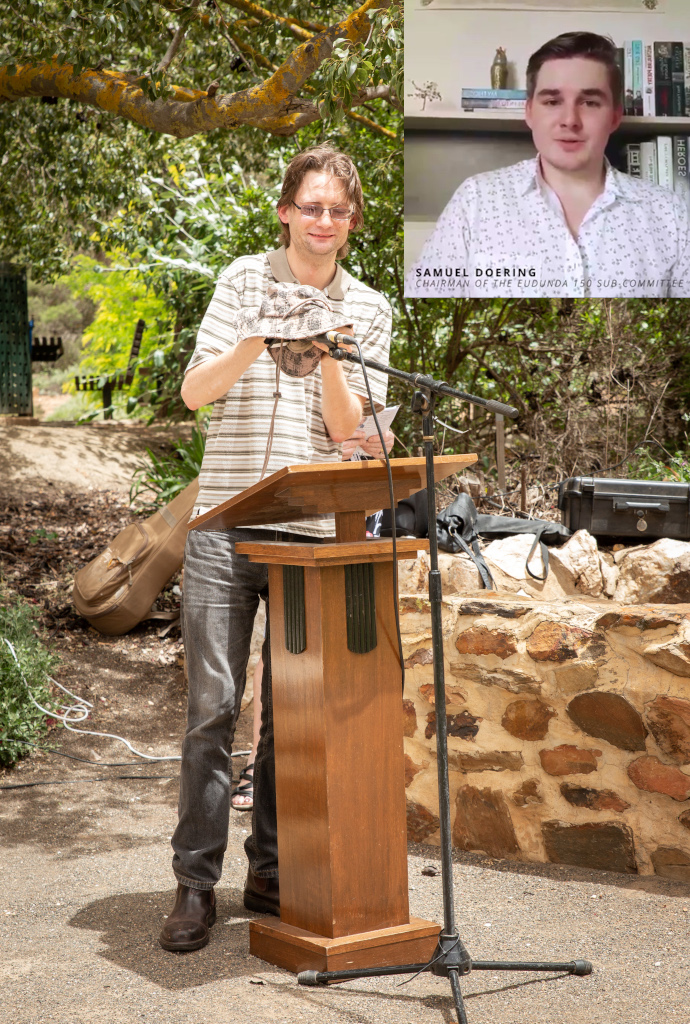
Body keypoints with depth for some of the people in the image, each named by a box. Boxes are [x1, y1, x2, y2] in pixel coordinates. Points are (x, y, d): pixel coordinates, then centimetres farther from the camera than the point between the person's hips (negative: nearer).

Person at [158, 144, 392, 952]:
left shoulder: (369, 309, 11)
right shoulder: (244, 280, 8)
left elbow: (349, 426, 2)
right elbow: (194, 391, -1)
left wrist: (327, 358, -14)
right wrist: (257, 343, -17)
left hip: (312, 535, 2)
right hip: (224, 527, -1)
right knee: (212, 707, -5)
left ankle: (271, 871, 18)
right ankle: (195, 884, 2)